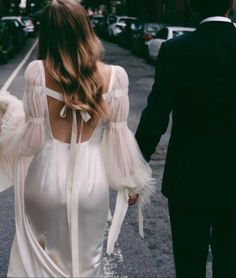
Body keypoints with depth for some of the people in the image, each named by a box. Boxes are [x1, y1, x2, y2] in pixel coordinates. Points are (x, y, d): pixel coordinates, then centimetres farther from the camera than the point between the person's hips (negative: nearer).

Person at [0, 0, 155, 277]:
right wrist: (133, 183, 12)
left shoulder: (37, 71, -10)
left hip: (47, 176, 0)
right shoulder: (113, 75, -7)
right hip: (91, 178, 1)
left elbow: (33, 136, -7)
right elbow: (118, 136, -1)